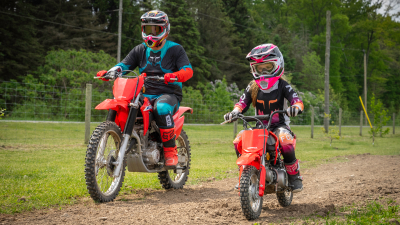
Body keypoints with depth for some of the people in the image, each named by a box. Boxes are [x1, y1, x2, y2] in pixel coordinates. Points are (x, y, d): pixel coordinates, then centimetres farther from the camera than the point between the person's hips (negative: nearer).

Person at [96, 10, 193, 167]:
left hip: (168, 94, -5)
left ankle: (170, 150, -27)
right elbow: (124, 65, 8)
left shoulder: (175, 49, 3)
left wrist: (175, 76, -33)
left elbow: (188, 70, -10)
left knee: (161, 108, -39)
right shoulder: (140, 50, 17)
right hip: (144, 95, 5)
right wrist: (110, 72, -15)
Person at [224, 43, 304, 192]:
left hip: (279, 125, -3)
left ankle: (294, 176, -16)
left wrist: (295, 107, -39)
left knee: (285, 141, -36)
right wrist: (235, 112, -22)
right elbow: (242, 102, 0)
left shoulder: (282, 85, -2)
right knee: (239, 141, -20)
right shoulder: (253, 87, 8)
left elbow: (297, 100, -14)